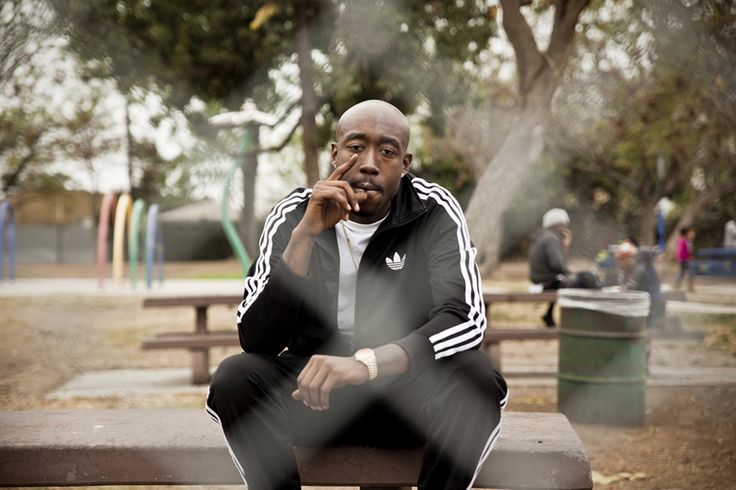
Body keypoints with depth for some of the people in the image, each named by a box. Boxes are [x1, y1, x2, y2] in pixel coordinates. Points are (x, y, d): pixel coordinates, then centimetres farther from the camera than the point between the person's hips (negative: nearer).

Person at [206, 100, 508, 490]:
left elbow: (467, 320, -23)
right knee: (234, 378, -27)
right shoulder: (292, 216, -6)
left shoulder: (434, 212, -9)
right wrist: (306, 234, -28)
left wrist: (365, 363, -40)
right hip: (313, 390, 1)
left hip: (407, 392, -1)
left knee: (474, 375, -31)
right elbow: (255, 340, -16)